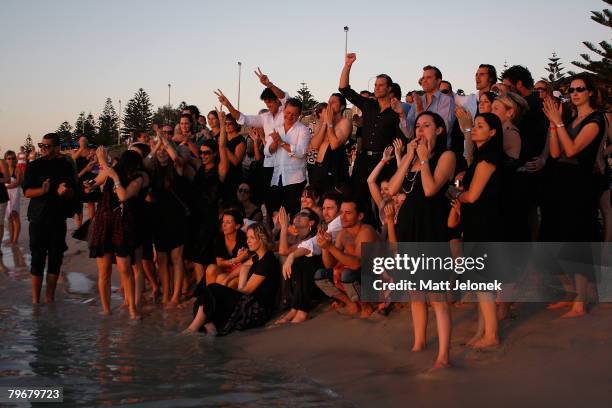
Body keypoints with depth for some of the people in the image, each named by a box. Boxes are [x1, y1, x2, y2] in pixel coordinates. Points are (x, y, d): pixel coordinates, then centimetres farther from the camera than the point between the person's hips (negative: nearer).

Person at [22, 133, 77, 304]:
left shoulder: (66, 166, 4)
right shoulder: (34, 166, 0)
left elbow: (72, 192, 6)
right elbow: (27, 192, -4)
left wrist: (64, 191, -17)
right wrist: (42, 190, -23)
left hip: (58, 218, 2)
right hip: (38, 218, -2)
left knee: (56, 258, 7)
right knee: (37, 258, -3)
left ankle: (50, 297, 18)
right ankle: (35, 299, 3)